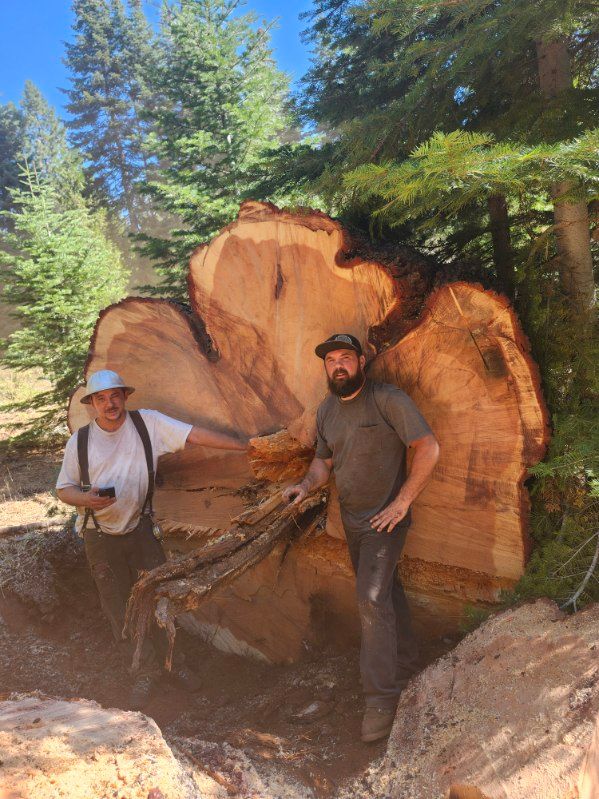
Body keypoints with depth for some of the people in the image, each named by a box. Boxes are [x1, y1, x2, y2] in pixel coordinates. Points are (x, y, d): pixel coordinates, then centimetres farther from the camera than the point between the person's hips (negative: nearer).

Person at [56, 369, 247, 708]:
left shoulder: (147, 423, -10)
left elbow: (195, 435, -17)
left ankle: (169, 660, 30)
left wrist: (247, 447, -23)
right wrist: (86, 498, -21)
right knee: (121, 610, 8)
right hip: (101, 537, 1)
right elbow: (64, 489, 2)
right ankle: (146, 671, 28)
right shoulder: (80, 441, -6)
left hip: (141, 528, 0)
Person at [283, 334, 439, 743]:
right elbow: (323, 461, 14)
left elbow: (429, 448, -18)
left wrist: (402, 502, -19)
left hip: (385, 520, -7)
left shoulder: (388, 399, -16)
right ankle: (406, 665, 37)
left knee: (372, 597, -15)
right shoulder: (326, 411, 5)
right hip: (351, 520, 7)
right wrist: (306, 486, -7)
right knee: (385, 591, 19)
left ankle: (382, 697, -4)